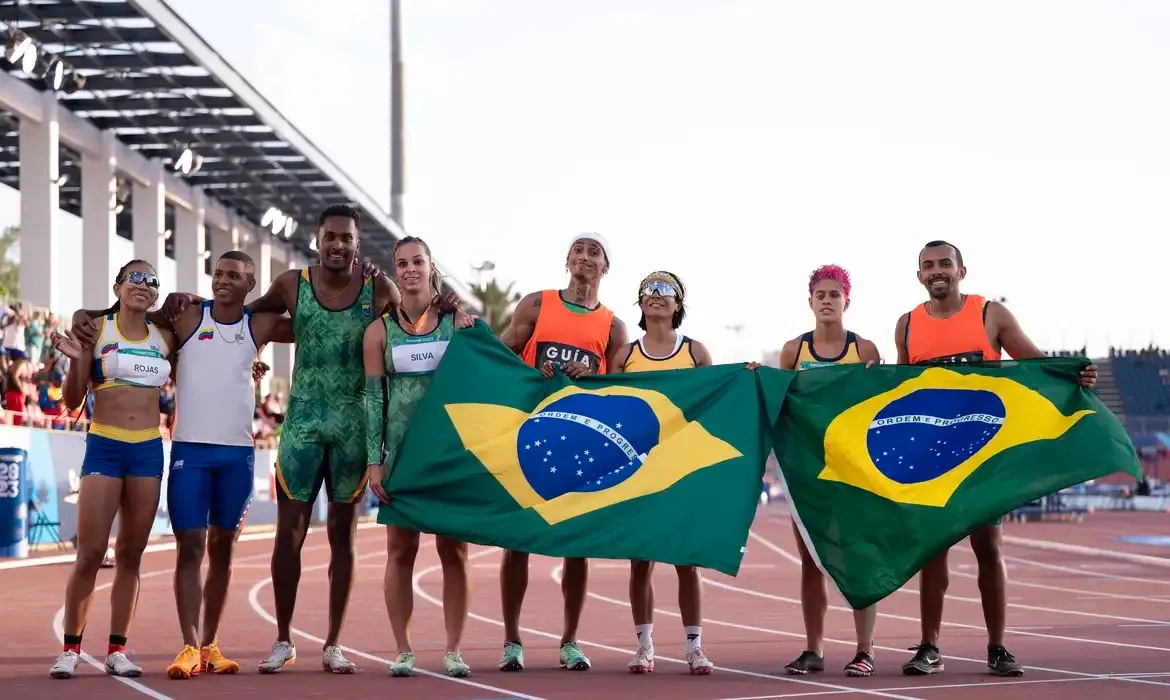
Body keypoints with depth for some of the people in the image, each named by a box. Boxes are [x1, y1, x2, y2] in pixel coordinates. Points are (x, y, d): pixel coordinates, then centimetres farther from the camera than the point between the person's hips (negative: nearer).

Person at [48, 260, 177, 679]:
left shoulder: (165, 338, 8)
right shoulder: (96, 330, -1)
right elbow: (73, 401, -1)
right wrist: (76, 360, -18)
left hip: (149, 450, 3)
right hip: (104, 448, -3)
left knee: (131, 554, 5)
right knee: (90, 553, -8)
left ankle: (117, 650, 11)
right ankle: (71, 648, 2)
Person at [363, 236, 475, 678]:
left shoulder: (458, 321, 4)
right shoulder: (380, 330, 4)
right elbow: (374, 397, 3)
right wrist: (374, 462, -2)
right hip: (401, 450, 0)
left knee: (454, 549, 0)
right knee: (401, 549, 1)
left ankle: (453, 650, 7)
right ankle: (403, 650, 9)